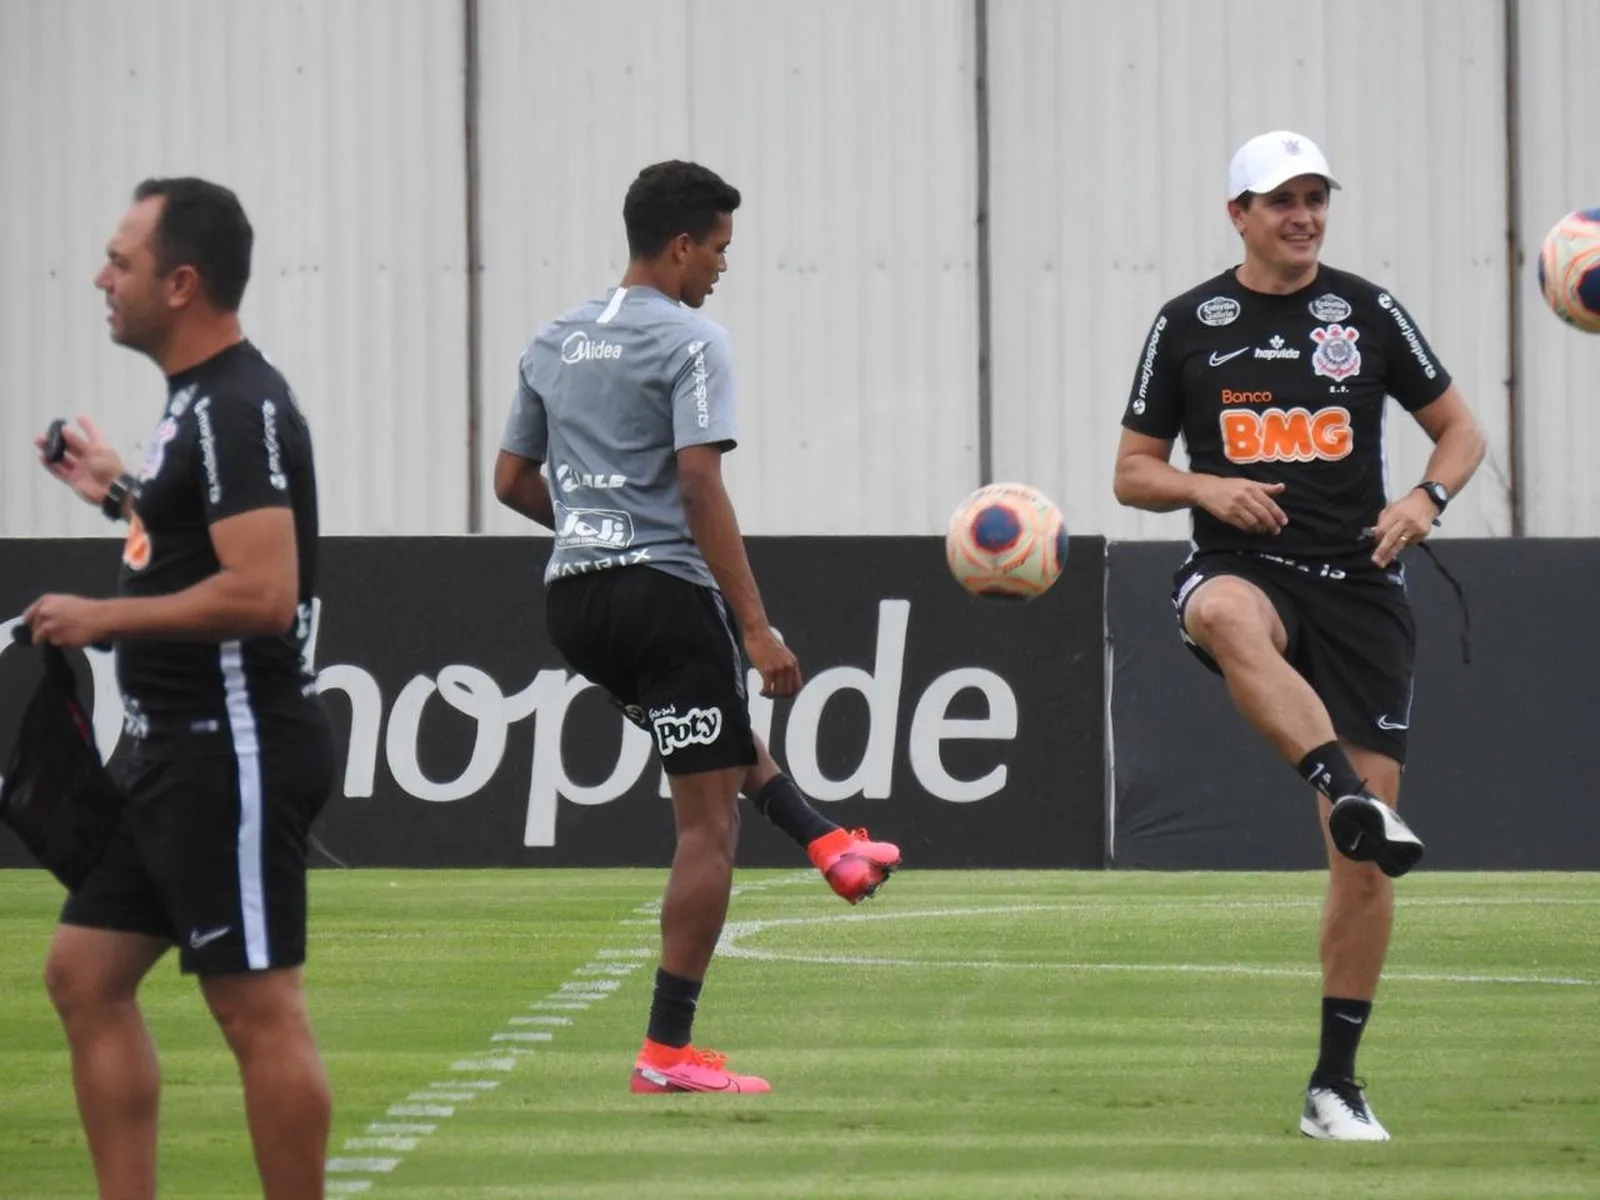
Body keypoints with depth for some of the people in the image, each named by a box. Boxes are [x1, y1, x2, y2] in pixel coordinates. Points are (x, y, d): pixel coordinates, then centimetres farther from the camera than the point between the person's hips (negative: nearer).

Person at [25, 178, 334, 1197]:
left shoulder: (239, 410, -17)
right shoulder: (199, 402, 14)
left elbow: (262, 593, -26)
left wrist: (104, 618, -19)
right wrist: (120, 492, 21)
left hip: (237, 754, -11)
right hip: (182, 750, 11)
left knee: (258, 1005, -7)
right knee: (87, 974, 13)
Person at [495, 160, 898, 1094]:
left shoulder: (554, 344, 13)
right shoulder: (689, 341, -10)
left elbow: (513, 480, 18)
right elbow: (702, 488, -17)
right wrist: (758, 628, -17)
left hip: (572, 597, 8)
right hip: (665, 589, -8)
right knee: (709, 824, -2)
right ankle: (668, 1051, -4)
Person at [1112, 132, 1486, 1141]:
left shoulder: (1368, 312, 8)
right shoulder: (1188, 325, 7)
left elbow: (1461, 430, 14)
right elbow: (1134, 471, 11)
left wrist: (1427, 498, -7)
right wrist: (1206, 487, -10)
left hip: (1359, 588, 1)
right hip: (1242, 565, -1)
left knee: (1363, 857, -2)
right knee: (1228, 616, -43)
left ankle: (1336, 1084, 8)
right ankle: (1350, 798, -56)